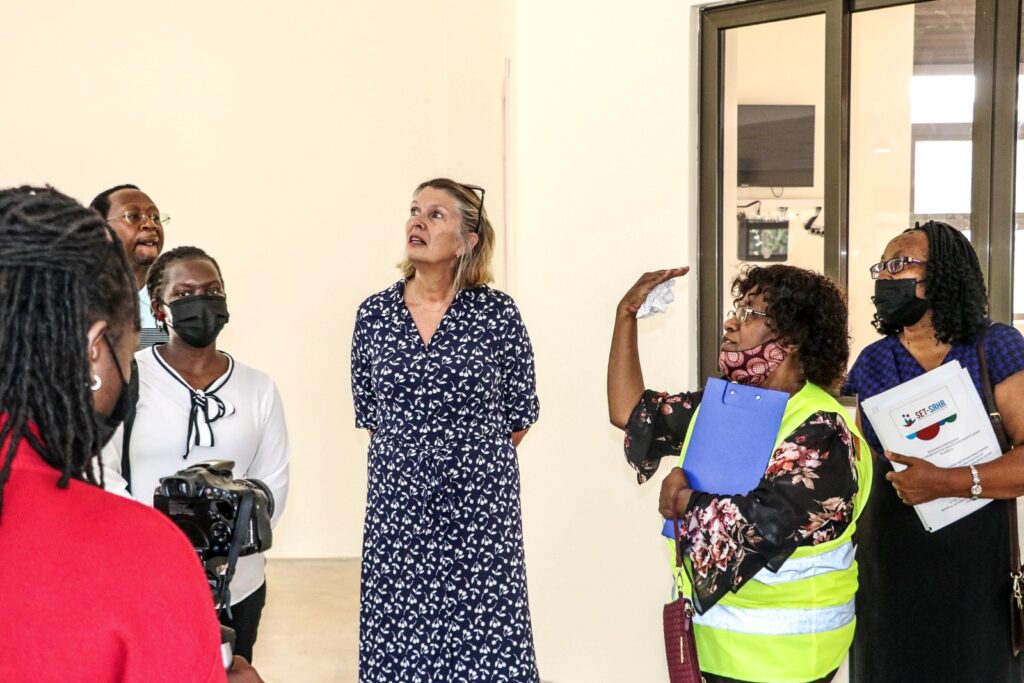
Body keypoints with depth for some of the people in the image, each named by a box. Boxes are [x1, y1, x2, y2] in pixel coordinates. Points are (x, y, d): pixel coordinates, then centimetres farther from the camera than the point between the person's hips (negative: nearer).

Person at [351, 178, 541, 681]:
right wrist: (409, 459, 12)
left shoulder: (497, 313, -4)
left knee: (484, 640, 0)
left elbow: (519, 416, 4)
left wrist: (471, 463, 10)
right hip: (397, 508, 2)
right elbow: (369, 415, 12)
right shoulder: (374, 314, 3)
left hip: (479, 507, -2)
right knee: (399, 638, 6)